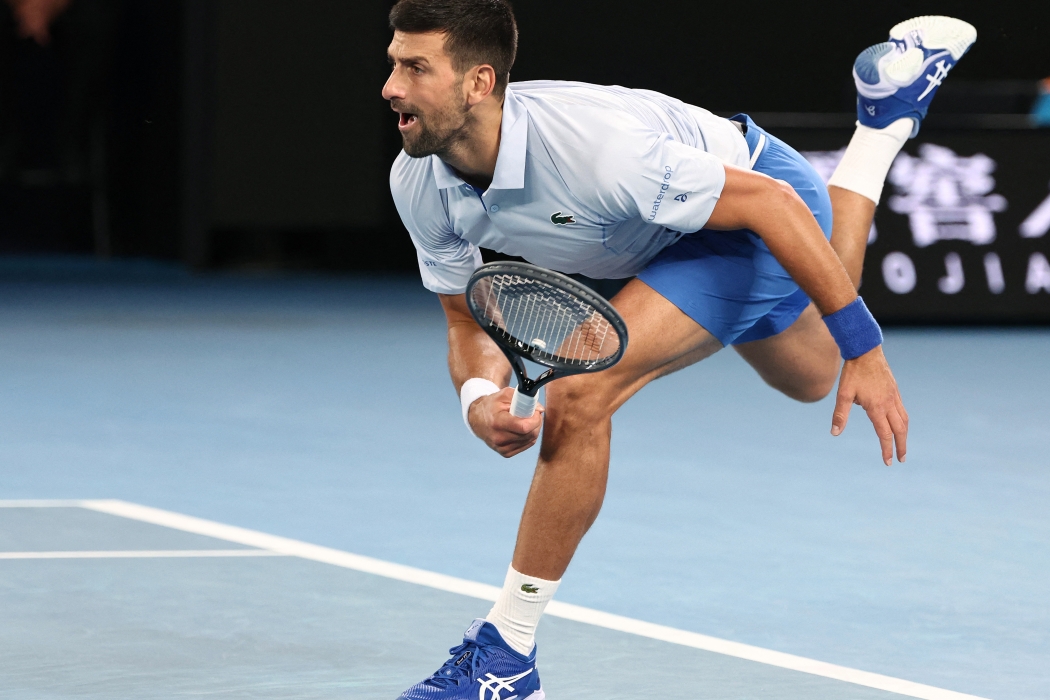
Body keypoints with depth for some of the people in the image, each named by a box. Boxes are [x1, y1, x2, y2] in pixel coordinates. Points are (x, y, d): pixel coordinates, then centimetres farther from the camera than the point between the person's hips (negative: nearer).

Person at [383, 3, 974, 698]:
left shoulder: (592, 145, -40)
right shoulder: (418, 183, -20)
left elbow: (770, 201, -32)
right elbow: (470, 320, -6)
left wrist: (865, 350, -30)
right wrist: (479, 398, -30)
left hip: (760, 212, -8)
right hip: (674, 234, 8)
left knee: (578, 394, -26)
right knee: (812, 379, 34)